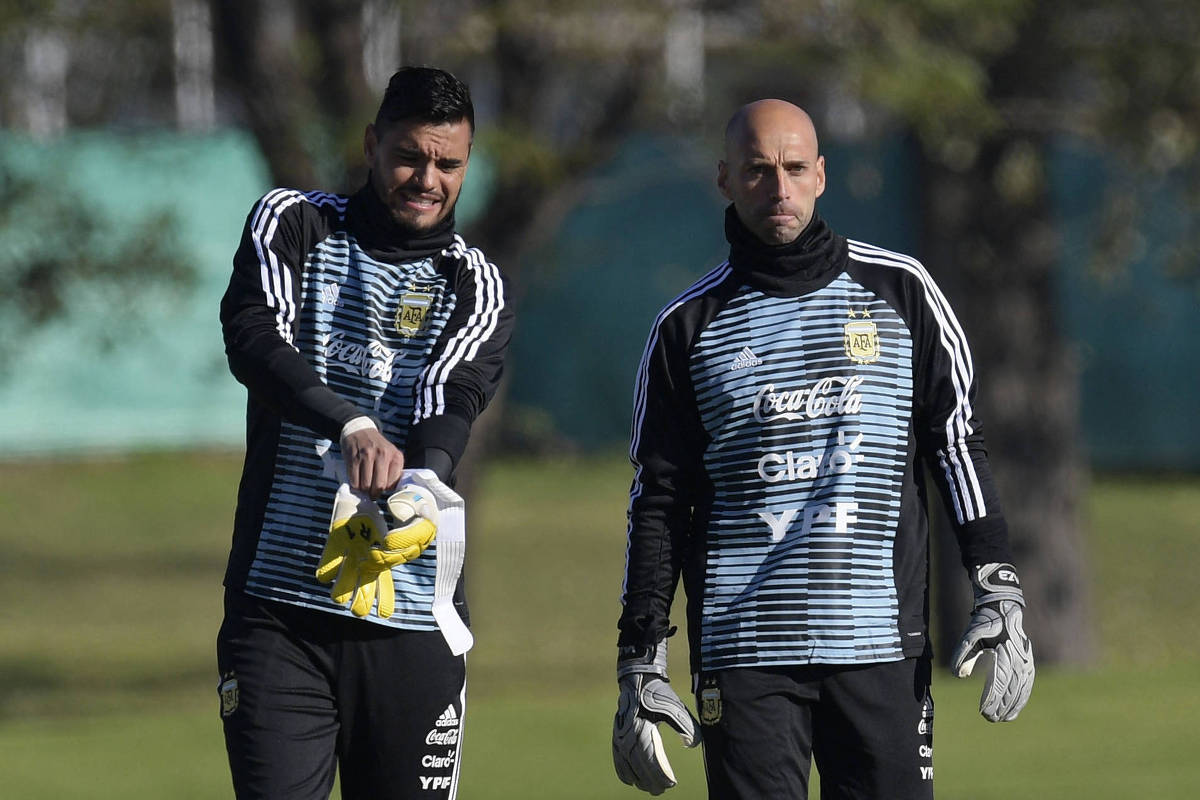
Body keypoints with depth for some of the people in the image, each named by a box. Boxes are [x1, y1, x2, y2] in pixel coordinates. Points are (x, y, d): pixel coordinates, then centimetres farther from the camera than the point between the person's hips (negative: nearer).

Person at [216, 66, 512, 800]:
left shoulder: (475, 286, 8)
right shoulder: (291, 225, 7)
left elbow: (451, 400, -11)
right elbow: (254, 340, -12)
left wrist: (420, 485, -34)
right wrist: (352, 425, -30)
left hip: (414, 622, 1)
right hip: (278, 610, -1)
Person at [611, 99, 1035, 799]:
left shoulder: (900, 291, 8)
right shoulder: (689, 326, 8)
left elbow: (959, 442, 10)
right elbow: (658, 501, 9)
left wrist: (1000, 592, 0)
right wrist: (642, 664, 3)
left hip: (882, 645, 0)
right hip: (744, 653, 0)